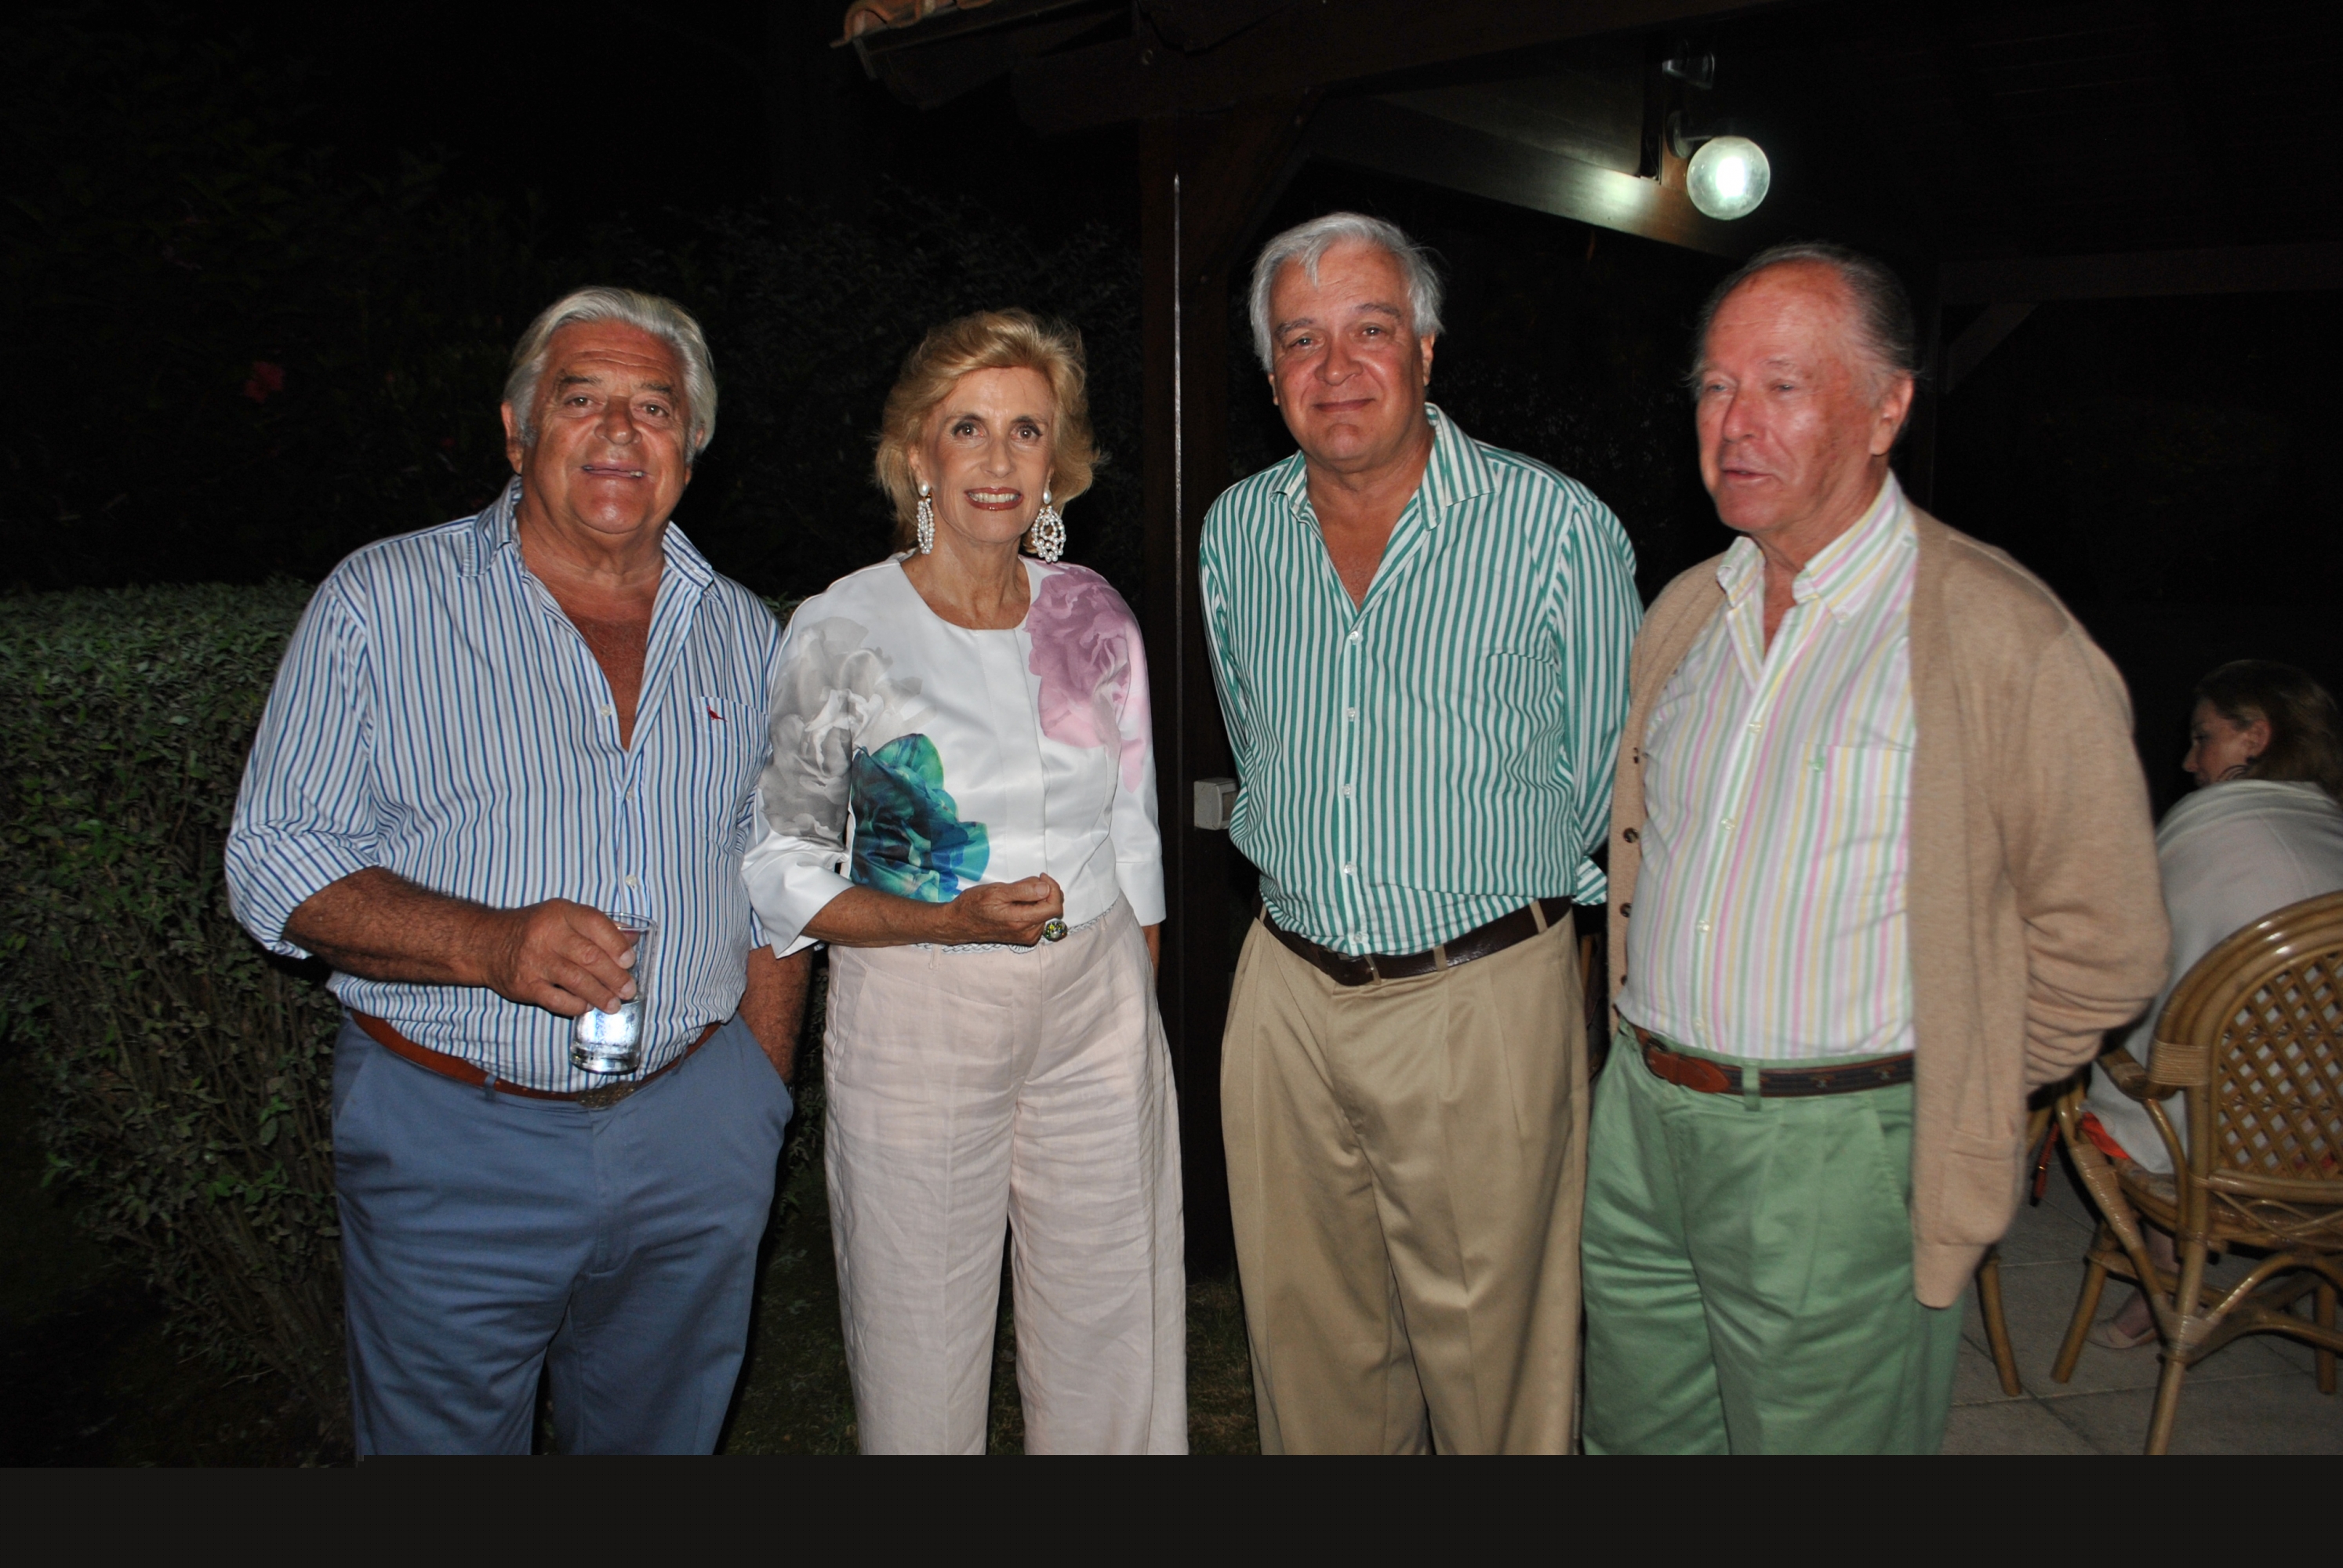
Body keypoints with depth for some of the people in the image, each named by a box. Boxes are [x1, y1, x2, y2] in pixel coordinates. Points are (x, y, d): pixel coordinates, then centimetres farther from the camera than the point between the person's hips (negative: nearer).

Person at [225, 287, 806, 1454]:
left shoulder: (743, 635, 7)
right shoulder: (380, 603, -4)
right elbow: (276, 865, -7)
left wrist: (761, 1100, 6)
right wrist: (488, 943, -23)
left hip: (695, 1142, 3)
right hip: (454, 1146, -2)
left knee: (661, 1438, 18)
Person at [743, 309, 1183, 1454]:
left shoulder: (1093, 615, 3)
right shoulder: (840, 631, -8)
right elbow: (781, 871, -6)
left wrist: (1139, 998, 11)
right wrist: (954, 921, -19)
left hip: (1097, 1006, 3)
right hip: (916, 1020, -3)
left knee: (1110, 1337, 13)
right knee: (924, 1358, 9)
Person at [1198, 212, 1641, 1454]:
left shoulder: (1560, 530, -10)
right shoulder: (1235, 532, 4)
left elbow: (1605, 780, 0)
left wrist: (1487, 900, 9)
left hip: (1481, 996, -4)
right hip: (1286, 989, 4)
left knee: (1490, 1350, 8)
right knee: (1308, 1340, 16)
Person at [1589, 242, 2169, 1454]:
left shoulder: (2005, 639, -14)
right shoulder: (1684, 614, 7)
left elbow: (2103, 946, -10)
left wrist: (1948, 1093, -2)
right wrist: (1661, 1059, 14)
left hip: (1834, 1163, -6)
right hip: (1636, 1124, 6)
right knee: (1636, 1432, 20)